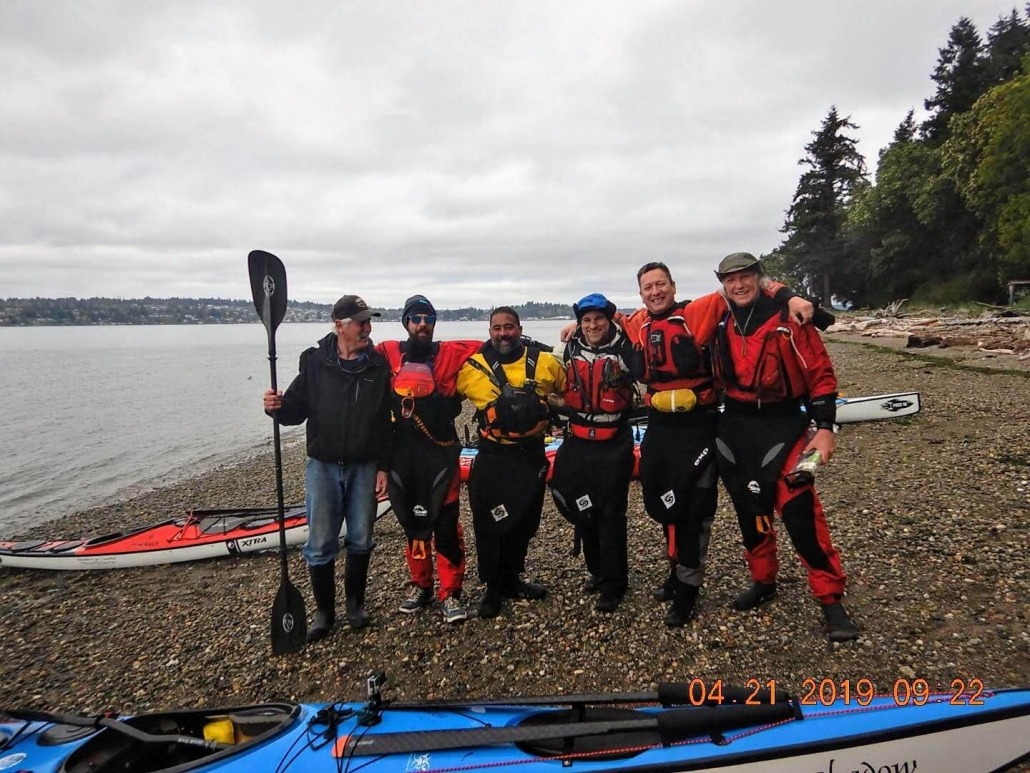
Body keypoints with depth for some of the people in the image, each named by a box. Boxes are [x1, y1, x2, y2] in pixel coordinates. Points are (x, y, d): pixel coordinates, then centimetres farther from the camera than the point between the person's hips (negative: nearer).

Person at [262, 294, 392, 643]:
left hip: (364, 467, 1)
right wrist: (278, 407, -24)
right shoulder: (315, 362, -4)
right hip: (323, 466, 0)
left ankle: (355, 602, 30)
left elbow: (387, 421, -1)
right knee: (320, 544, 4)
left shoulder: (378, 365, -2)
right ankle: (324, 611, 22)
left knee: (360, 540, 10)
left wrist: (384, 467, -2)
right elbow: (297, 409, -1)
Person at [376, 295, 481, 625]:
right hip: (403, 454, 2)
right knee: (412, 522, 14)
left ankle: (451, 592, 11)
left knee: (446, 523, -2)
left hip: (441, 453, -2)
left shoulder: (449, 353, 2)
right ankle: (420, 585, 30)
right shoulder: (388, 354, 5)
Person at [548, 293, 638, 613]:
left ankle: (613, 586, 10)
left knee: (611, 514, -2)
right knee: (581, 509, 12)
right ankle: (597, 572, 31)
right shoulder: (571, 350, 7)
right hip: (578, 443, 5)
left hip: (614, 444, -4)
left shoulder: (623, 348, -5)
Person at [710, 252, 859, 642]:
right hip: (735, 428, 5)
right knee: (749, 508, 14)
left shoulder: (788, 318, -9)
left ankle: (831, 599, 2)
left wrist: (825, 427, -11)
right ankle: (763, 580, 32)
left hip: (783, 426, -5)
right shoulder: (719, 325, 5)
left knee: (799, 511, -11)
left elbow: (821, 373, -7)